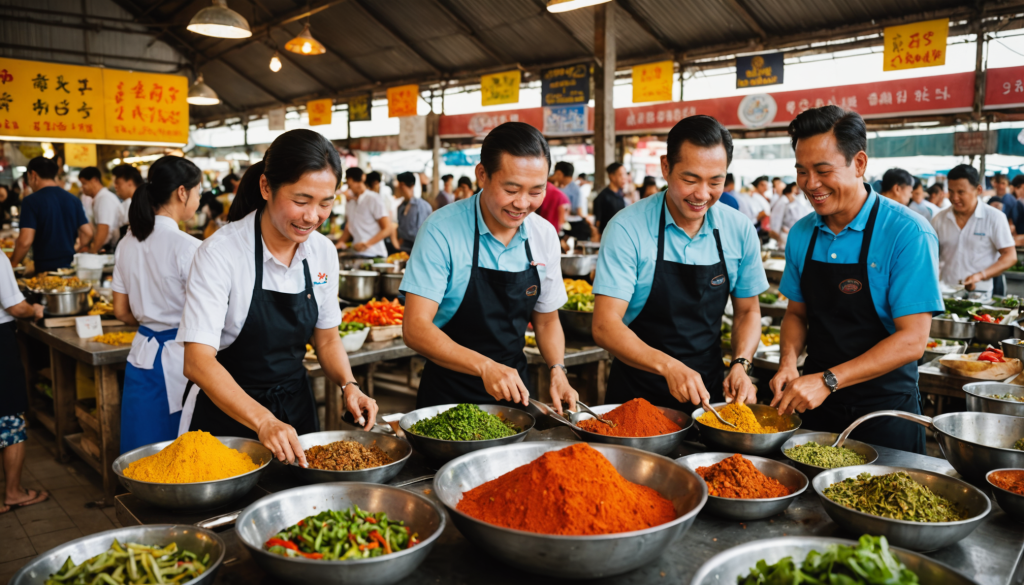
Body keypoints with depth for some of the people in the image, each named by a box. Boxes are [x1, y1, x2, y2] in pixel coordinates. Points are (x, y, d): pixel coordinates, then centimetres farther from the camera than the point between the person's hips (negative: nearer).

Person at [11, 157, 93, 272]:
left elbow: (25, 241, -14)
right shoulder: (74, 200, 6)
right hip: (69, 266, 4)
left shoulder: (31, 201, -8)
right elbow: (87, 233, 5)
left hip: (43, 270, -4)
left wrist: (12, 264, -1)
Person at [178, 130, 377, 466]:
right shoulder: (220, 252, -20)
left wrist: (348, 384, -12)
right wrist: (263, 422, -38)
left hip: (295, 408, 5)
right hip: (227, 412, -5)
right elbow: (198, 362, -26)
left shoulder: (323, 252, -4)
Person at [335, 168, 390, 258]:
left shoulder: (373, 199, -6)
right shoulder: (350, 203, 15)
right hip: (356, 254, 6)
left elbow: (387, 229, -10)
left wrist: (367, 244, -20)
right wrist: (341, 241, 2)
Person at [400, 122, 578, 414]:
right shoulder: (442, 230, -15)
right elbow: (415, 327, -20)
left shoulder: (544, 236, 0)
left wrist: (557, 371, -6)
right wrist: (484, 366, -32)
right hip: (448, 396, -3)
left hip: (514, 390, 4)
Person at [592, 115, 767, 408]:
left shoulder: (740, 231, 0)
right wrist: (669, 367, -31)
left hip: (709, 389, 4)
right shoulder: (627, 229, -13)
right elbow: (605, 326, -18)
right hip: (637, 392, -3)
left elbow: (747, 310, 12)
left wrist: (741, 364, -6)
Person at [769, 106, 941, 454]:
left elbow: (912, 341, -20)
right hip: (815, 403, 5)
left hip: (883, 411, -5)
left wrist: (828, 380, -27)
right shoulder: (801, 235, 1)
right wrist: (788, 362, -8)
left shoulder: (908, 234, -16)